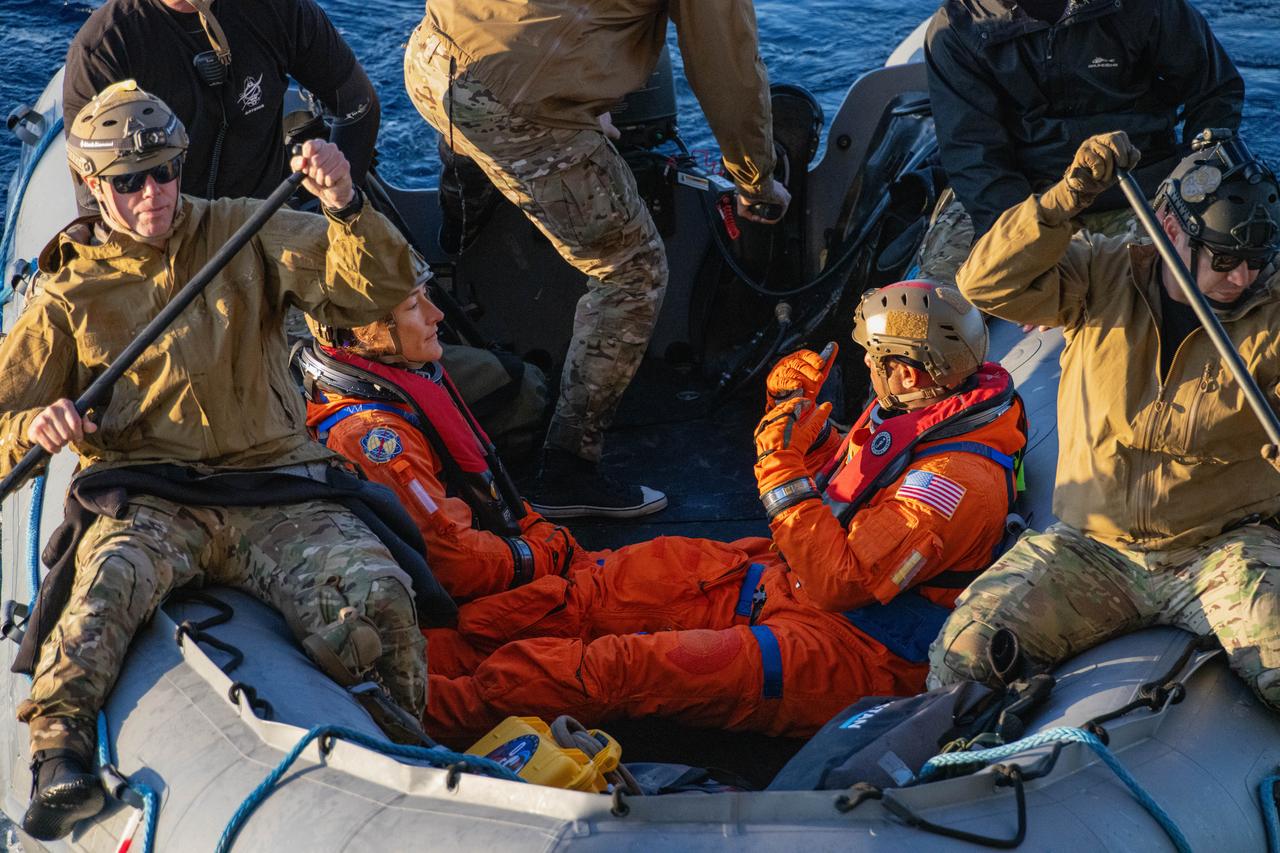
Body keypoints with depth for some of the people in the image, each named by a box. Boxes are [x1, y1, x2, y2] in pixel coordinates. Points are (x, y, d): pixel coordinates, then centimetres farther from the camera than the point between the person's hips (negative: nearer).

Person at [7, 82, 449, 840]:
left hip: (277, 490, 1)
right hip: (147, 500, 0)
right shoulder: (70, 297, 16)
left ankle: (395, 751, -10)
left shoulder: (242, 235, 16)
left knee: (375, 594, -28)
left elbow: (377, 288, 3)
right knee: (109, 579, -37)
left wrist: (345, 206, -17)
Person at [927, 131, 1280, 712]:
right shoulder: (1100, 278, 1)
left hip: (1221, 550, 0)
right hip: (1094, 549, 1)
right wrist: (1065, 200, -22)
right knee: (965, 653, -18)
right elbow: (988, 285, -10)